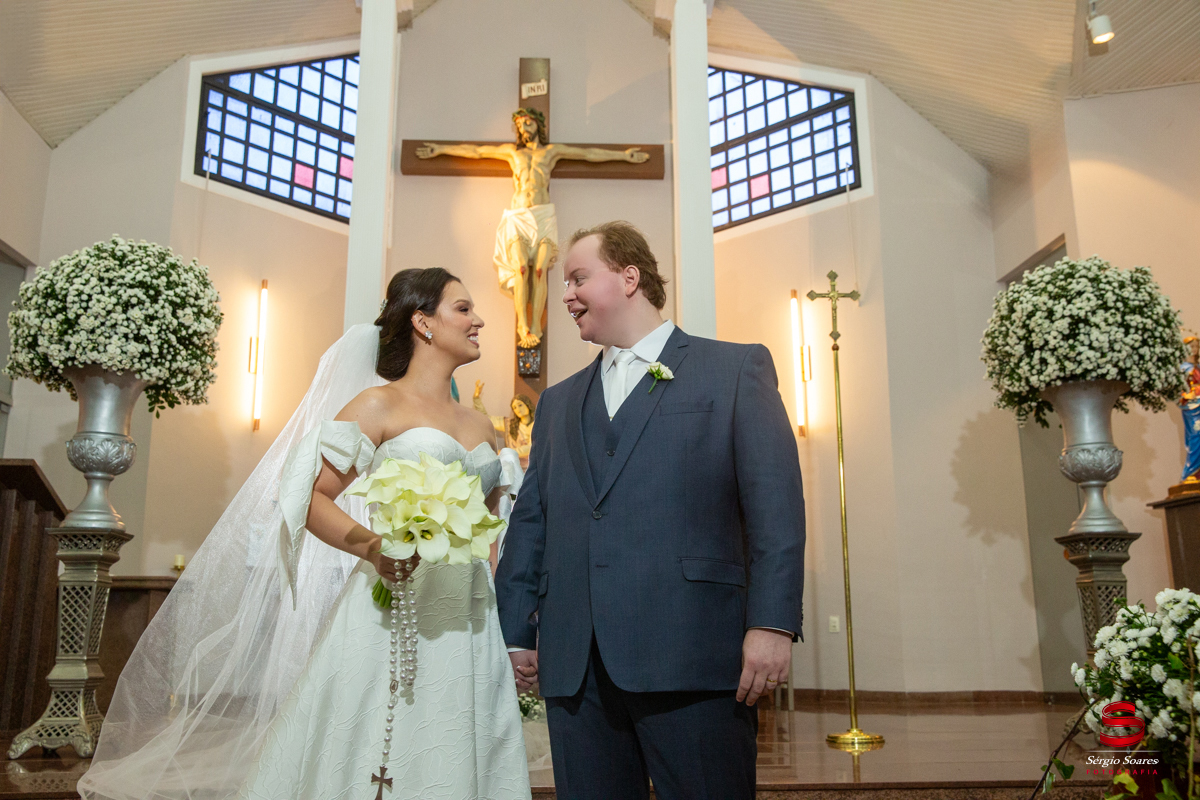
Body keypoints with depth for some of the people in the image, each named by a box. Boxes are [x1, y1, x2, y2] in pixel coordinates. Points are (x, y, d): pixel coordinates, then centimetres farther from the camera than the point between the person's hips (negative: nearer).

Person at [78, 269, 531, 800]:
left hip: (468, 619, 6)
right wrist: (370, 546, -23)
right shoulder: (379, 405, 0)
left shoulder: (479, 426, 17)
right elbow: (311, 500, -7)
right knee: (368, 757, -4)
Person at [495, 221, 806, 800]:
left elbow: (774, 502, -3)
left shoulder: (736, 369, 6)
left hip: (691, 658, -4)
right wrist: (516, 633, 13)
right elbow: (529, 521, 19)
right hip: (574, 666, 5)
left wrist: (772, 622, -13)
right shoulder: (558, 403, 22)